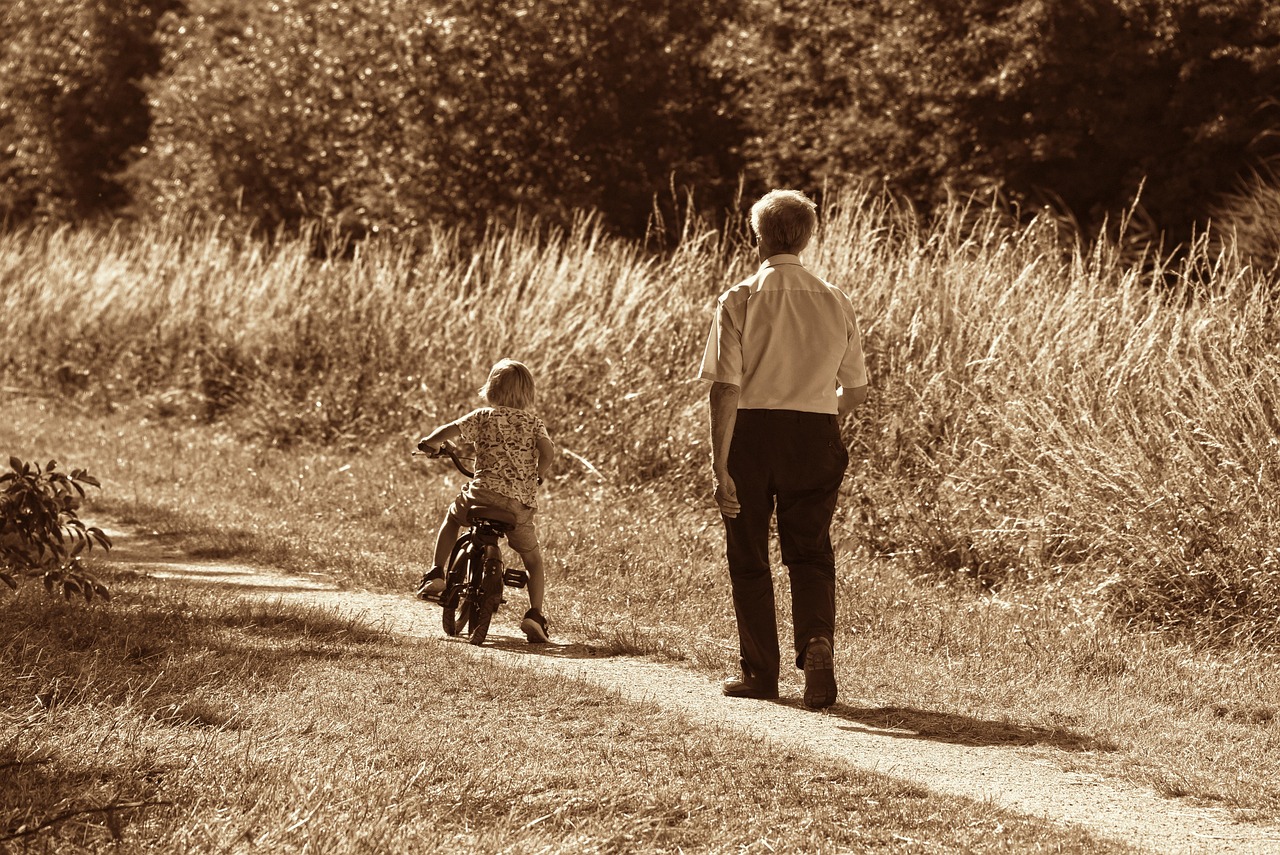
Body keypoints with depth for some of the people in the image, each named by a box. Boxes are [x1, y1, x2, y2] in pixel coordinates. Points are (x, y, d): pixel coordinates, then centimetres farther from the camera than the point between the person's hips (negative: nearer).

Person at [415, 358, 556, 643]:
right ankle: (534, 615, -2)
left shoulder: (482, 417, 7)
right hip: (521, 503, 1)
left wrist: (428, 443, 18)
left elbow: (450, 430, -3)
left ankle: (436, 575, 24)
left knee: (452, 518, 32)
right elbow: (548, 451, -4)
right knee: (534, 562, 15)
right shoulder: (533, 423, 11)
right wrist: (537, 476, 16)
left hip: (484, 493, 0)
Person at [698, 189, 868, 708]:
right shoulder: (835, 303, 3)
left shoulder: (740, 300, -8)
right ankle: (818, 641, -17)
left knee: (748, 557, 11)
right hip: (815, 435, 2)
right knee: (810, 554, 9)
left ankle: (761, 673, 17)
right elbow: (856, 389, 11)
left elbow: (726, 388, -14)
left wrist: (720, 466, -14)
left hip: (751, 432, -2)